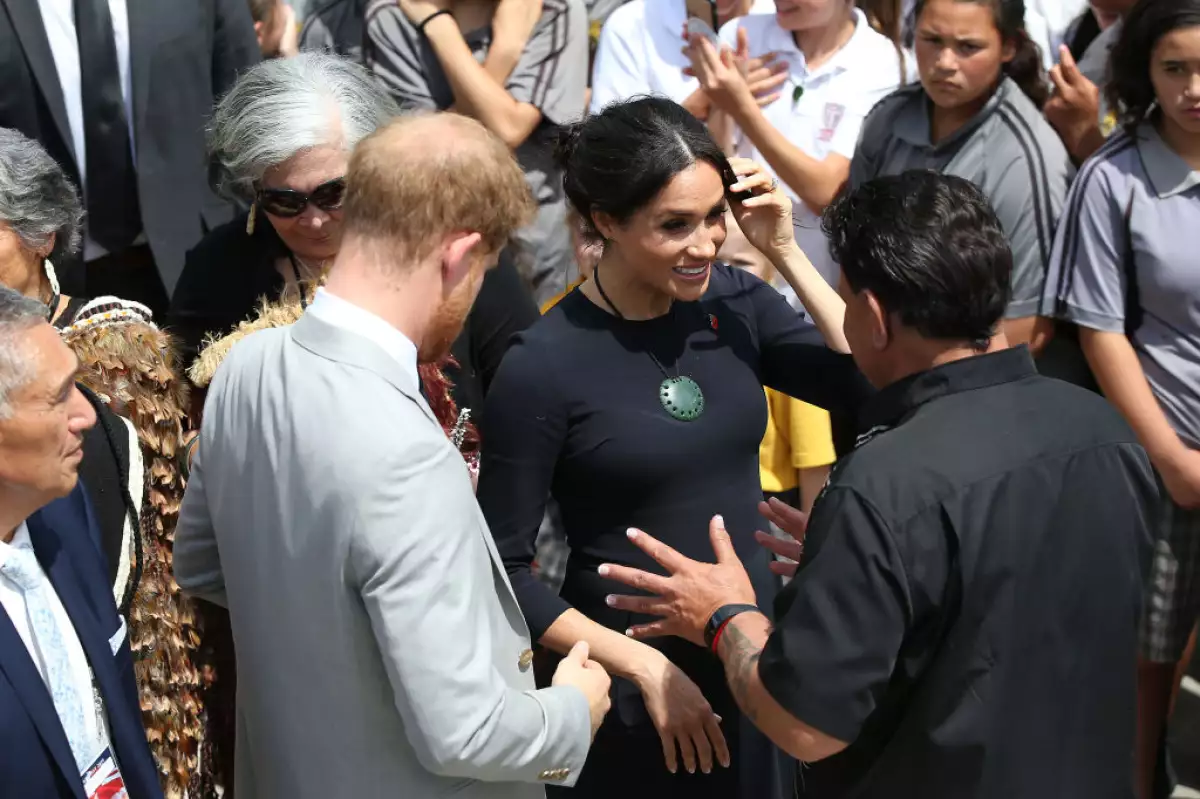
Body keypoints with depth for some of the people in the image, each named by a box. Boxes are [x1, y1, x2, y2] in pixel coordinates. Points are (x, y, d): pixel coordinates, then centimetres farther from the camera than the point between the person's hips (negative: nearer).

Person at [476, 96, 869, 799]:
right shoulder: (543, 365, -17)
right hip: (633, 688, -4)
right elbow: (504, 568, -13)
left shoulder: (735, 301, -4)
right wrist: (644, 666, -17)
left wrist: (785, 253, -14)